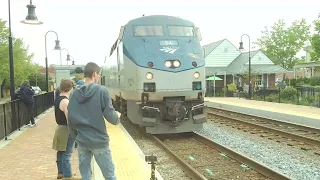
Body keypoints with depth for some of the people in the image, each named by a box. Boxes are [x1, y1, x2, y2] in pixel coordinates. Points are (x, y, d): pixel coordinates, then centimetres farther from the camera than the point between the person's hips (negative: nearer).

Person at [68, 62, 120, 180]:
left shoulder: (75, 93, 3)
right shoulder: (101, 91, -11)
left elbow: (70, 118, 6)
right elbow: (110, 115, -11)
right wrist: (117, 119, 10)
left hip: (81, 141, 5)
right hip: (99, 141, -4)